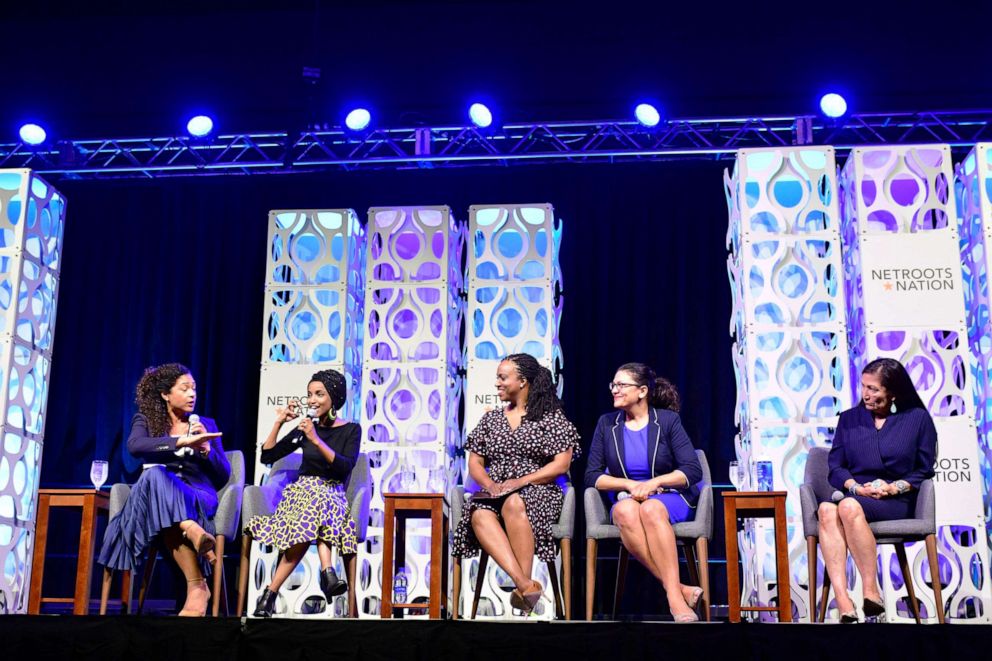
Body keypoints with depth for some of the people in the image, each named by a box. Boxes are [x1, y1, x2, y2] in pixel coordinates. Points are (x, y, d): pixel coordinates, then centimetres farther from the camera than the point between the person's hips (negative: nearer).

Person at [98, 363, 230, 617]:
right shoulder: (145, 420, 13)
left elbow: (223, 476, 13)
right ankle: (195, 559, -58)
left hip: (199, 497, 0)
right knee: (156, 474, -39)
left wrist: (206, 449, -6)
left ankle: (196, 587, -53)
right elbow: (134, 446, -13)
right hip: (157, 493, 1)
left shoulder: (206, 424, 18)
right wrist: (183, 442, -23)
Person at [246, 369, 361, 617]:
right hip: (302, 492, 1)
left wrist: (316, 440, -18)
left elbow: (345, 467, -12)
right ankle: (327, 571, -48)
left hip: (333, 495, -1)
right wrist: (278, 423, 1)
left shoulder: (351, 430, 5)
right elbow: (267, 457, 10)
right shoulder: (305, 428, 12)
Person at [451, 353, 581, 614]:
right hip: (496, 493, 3)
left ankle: (523, 586, -36)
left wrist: (521, 481, -12)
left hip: (539, 493, -3)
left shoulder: (552, 417, 8)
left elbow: (561, 465, -1)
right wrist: (490, 485, -6)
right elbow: (474, 463, 16)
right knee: (479, 515, -34)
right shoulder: (490, 419, 20)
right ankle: (525, 584, -45)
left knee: (514, 504, -40)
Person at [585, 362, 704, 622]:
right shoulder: (606, 424, 9)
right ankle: (680, 590, -40)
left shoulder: (667, 420, 2)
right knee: (624, 510, -36)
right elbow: (592, 476, 4)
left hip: (670, 499, -2)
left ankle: (674, 596, -43)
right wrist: (630, 485, -10)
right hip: (627, 498, 2)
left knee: (650, 509, -38)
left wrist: (653, 483, -17)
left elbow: (693, 471, -4)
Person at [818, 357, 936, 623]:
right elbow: (835, 466, 12)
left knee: (849, 507, -39)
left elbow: (924, 471, 8)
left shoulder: (918, 419, 11)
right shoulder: (849, 419, 19)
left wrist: (895, 487, -9)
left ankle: (871, 592, -35)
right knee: (826, 510, -36)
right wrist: (856, 487, -7)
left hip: (895, 502, -3)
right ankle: (844, 603, -47)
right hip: (854, 495, 3)